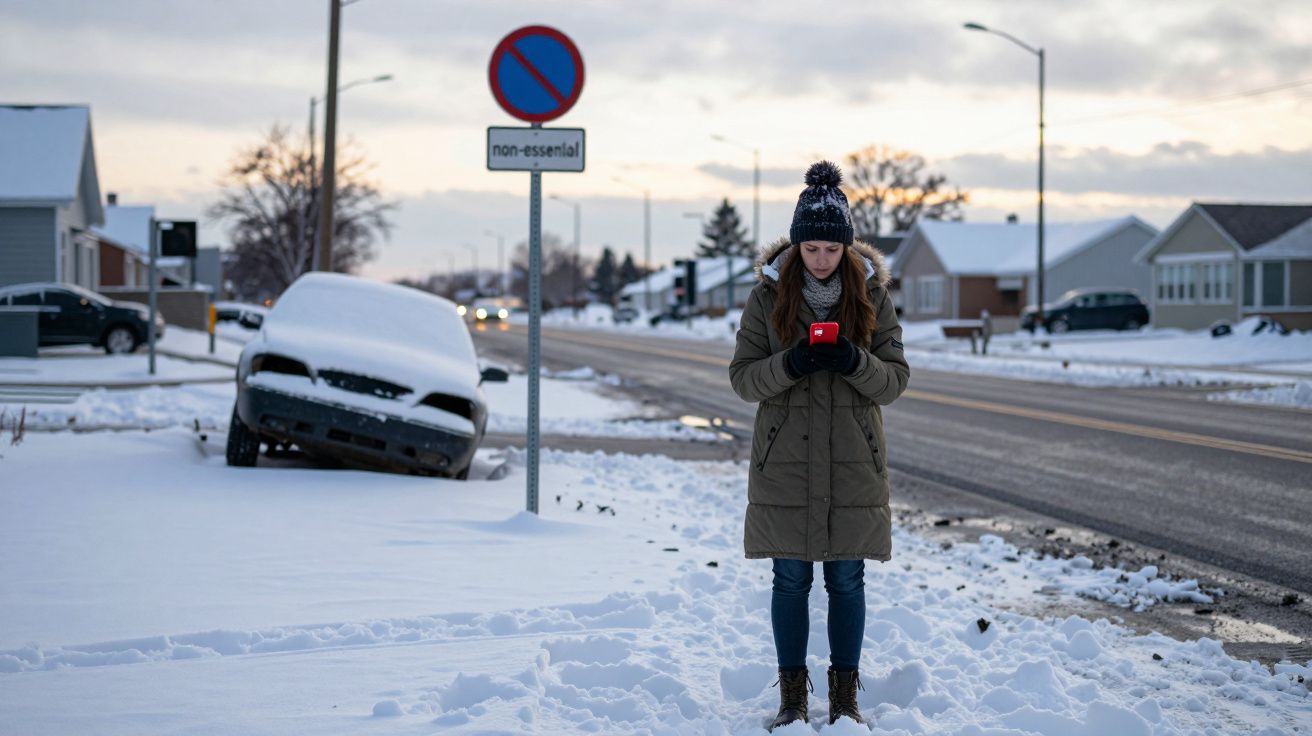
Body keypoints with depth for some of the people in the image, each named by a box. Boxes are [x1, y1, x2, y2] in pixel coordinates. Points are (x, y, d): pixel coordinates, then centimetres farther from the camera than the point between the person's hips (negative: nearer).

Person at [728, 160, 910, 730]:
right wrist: (789, 365, -21)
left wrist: (855, 363, -20)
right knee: (791, 580, 5)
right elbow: (742, 377, -1)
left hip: (854, 464, 0)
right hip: (785, 463, 0)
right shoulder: (769, 293, -2)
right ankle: (792, 696, 16)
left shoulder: (871, 293, 0)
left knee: (847, 581, 6)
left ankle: (845, 697, 17)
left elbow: (896, 380, 1)